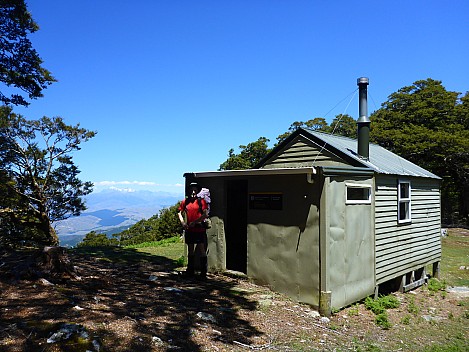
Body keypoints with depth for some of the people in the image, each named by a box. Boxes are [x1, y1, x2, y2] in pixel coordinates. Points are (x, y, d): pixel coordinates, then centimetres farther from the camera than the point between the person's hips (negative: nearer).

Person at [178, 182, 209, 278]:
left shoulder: (201, 201, -3)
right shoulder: (185, 202, 9)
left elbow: (205, 214, -11)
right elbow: (180, 213, 13)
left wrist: (194, 222, -14)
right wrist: (183, 222, -4)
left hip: (199, 229, -4)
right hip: (189, 230, 5)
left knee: (201, 250, -5)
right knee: (190, 251, 15)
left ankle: (203, 272, 2)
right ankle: (190, 271, 27)